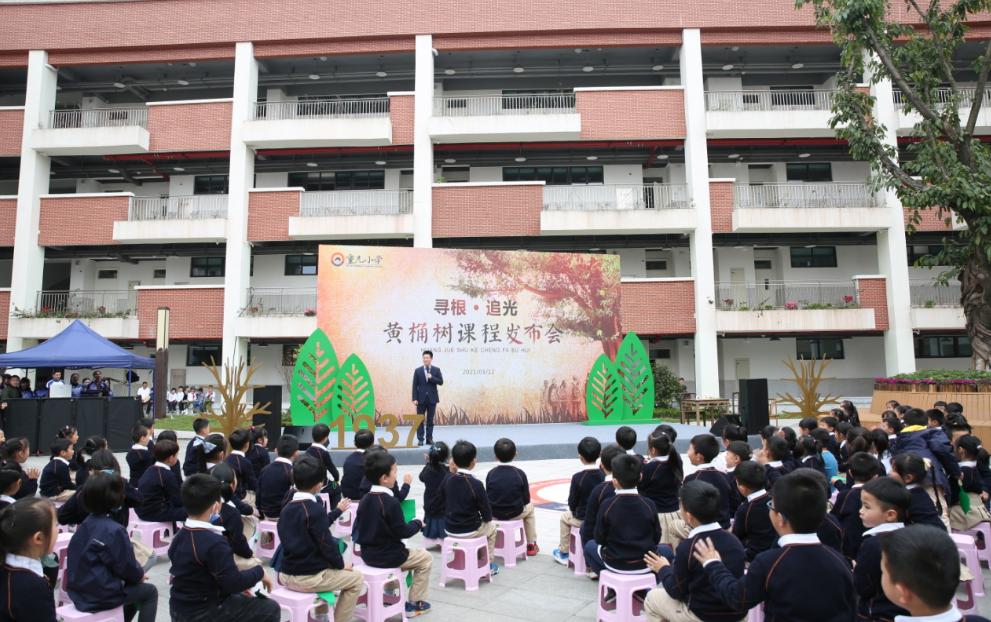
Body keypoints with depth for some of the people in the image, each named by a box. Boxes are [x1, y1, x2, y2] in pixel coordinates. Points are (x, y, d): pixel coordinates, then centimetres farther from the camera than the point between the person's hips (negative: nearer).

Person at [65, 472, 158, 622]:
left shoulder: (85, 524, 3)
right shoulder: (114, 530, -23)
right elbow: (126, 566, -17)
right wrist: (140, 575, 6)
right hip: (101, 595, -8)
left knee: (134, 587, 28)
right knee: (150, 591, 11)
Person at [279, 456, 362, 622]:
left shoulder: (288, 507, 6)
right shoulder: (315, 509, -20)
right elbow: (326, 543, -17)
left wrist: (337, 511, 31)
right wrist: (341, 564, 0)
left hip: (286, 575, 9)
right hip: (308, 578, -8)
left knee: (327, 568, 37)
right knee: (356, 578, 9)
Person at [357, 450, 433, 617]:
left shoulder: (365, 499, 1)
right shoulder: (390, 502, -23)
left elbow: (359, 526, 10)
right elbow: (403, 532, -19)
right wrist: (417, 524, 0)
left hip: (367, 555, 8)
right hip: (387, 557, -8)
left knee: (406, 552, 34)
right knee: (426, 558, 11)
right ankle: (413, 603, 13)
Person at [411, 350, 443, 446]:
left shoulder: (436, 370, 3)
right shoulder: (418, 370, 1)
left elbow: (441, 382, -2)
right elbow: (415, 386, -1)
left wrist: (431, 378, -17)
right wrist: (414, 399, -8)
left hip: (432, 398, 0)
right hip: (421, 398, 0)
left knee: (430, 419, 6)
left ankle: (429, 439, 12)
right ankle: (420, 439, 6)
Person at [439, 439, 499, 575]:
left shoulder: (447, 480, -7)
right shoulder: (476, 484, -21)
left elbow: (443, 502, 9)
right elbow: (487, 515, -13)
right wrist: (487, 518, 8)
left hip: (449, 529, 5)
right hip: (470, 530, -5)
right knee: (491, 528, 24)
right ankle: (488, 564, 29)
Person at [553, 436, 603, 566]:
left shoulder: (578, 477, -20)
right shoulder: (604, 475, -9)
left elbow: (572, 503, -10)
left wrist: (575, 511, 11)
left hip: (583, 520, -4)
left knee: (565, 517, 26)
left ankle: (564, 553, 32)